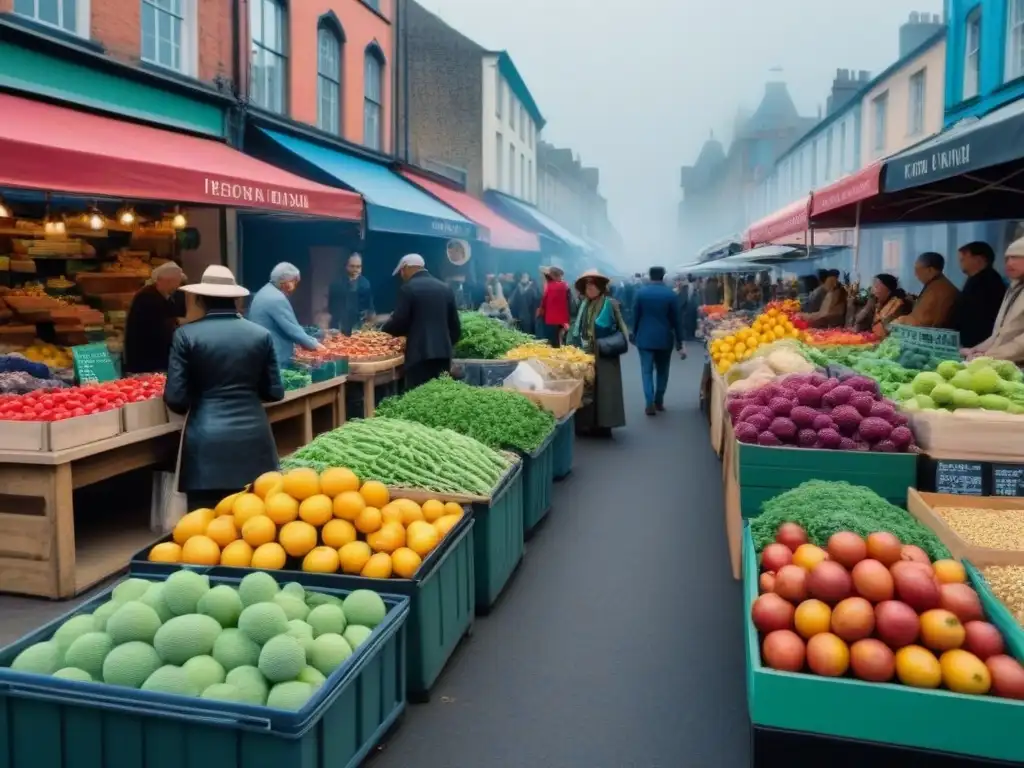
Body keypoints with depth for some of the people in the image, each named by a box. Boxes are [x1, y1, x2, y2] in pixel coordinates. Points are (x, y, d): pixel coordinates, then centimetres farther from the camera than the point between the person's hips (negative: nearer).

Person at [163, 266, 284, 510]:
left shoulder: (186, 335, -3)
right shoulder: (261, 334, 3)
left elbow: (175, 399, -5)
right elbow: (274, 392, 6)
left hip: (207, 444, -2)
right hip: (252, 438, 2)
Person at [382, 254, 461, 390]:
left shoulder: (408, 288, -5)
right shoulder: (445, 288, 13)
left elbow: (399, 324, -7)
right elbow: (455, 326, 14)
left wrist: (385, 328, 14)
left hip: (420, 354, -6)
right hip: (443, 353, 6)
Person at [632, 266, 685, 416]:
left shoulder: (640, 292, -3)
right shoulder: (671, 294, -5)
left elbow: (635, 317, 1)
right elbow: (677, 320, -3)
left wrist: (635, 335, 14)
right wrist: (679, 343, 3)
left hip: (645, 338, 0)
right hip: (664, 338, 0)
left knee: (647, 371, 1)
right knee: (662, 371, 15)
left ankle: (650, 404, -8)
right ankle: (659, 401, 20)